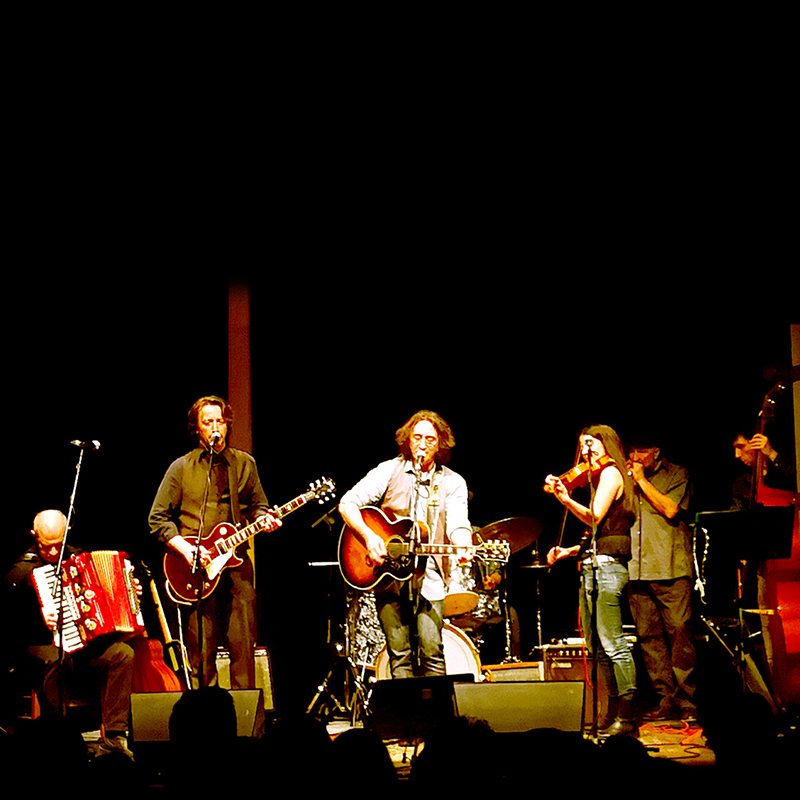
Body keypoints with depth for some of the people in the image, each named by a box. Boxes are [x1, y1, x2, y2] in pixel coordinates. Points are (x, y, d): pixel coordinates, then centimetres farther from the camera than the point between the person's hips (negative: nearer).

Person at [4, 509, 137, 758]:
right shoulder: (21, 572, -4)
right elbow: (10, 619, -10)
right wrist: (39, 621, -24)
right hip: (39, 646, -5)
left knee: (123, 653, -22)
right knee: (57, 660, -40)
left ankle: (113, 738, -23)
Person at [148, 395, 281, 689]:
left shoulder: (245, 463, 13)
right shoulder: (181, 468, 5)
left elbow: (258, 505, 20)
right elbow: (158, 518, 4)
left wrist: (263, 519, -4)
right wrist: (185, 548, -10)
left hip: (236, 563, 2)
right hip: (197, 567, -2)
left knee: (243, 645, -3)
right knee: (201, 649, -3)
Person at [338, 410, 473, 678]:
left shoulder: (452, 483, 5)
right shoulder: (389, 471, 3)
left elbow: (458, 524, -10)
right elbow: (348, 503, -4)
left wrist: (463, 546, -32)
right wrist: (368, 536, -19)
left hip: (428, 577, 0)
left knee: (432, 649, -11)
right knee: (399, 652, -1)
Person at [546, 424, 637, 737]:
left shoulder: (611, 473, -4)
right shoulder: (599, 478, 22)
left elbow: (595, 516, -18)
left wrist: (566, 499, -30)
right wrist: (569, 551, 15)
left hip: (606, 567, -10)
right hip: (591, 567, 10)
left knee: (612, 643, -12)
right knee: (597, 645, 10)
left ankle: (627, 717, -11)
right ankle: (613, 712, 14)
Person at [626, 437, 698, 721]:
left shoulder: (676, 474, 8)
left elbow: (671, 509, -7)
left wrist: (642, 480, -2)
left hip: (671, 568, -4)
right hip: (636, 569, 4)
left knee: (679, 632, -9)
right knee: (649, 636, 0)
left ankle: (686, 700, -6)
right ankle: (666, 700, 4)